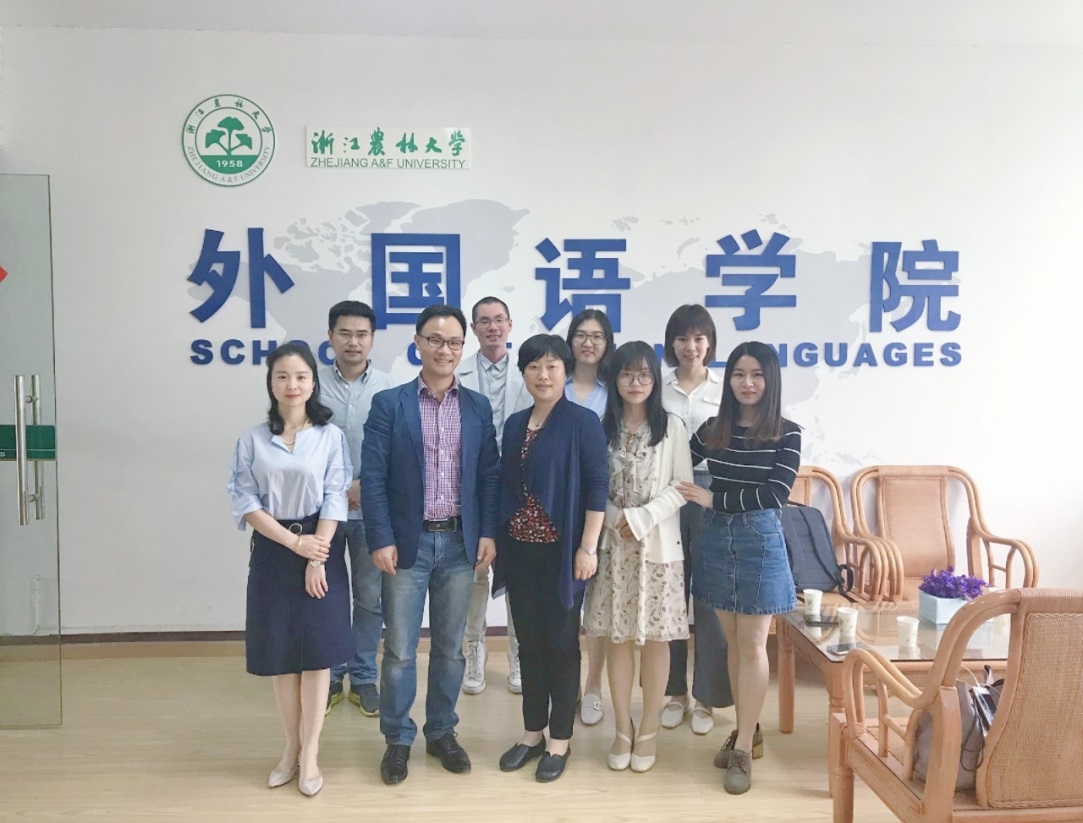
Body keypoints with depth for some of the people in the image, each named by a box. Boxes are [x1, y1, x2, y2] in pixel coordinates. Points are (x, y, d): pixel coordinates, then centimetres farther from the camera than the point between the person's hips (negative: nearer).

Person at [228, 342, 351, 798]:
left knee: (316, 650, 3)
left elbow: (335, 500, -6)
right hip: (272, 553, 1)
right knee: (279, 652, 9)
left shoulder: (330, 436, -2)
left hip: (321, 552, -1)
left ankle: (310, 754, 16)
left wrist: (315, 559, -13)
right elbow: (245, 503, -4)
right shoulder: (252, 439, 1)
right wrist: (294, 542, -12)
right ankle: (291, 746, 25)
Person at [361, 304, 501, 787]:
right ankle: (397, 739, 22)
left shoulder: (478, 408, 6)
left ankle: (442, 733, 29)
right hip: (407, 541, -2)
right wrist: (381, 540, -13)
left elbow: (489, 475, 6)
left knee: (450, 647, 12)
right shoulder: (388, 404, -2)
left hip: (459, 542, 3)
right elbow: (373, 477, -6)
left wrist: (487, 533, -1)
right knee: (400, 650, 5)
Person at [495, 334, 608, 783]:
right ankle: (533, 732, 26)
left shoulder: (583, 422, -8)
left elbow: (597, 486, -11)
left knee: (561, 642, 6)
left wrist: (588, 547, -15)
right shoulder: (515, 424, 9)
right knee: (529, 641, 13)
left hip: (561, 550, -5)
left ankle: (560, 739, 19)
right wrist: (496, 540, 10)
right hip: (521, 550, 5)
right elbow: (506, 486, 12)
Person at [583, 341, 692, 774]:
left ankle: (648, 730, 19)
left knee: (655, 637, 4)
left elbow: (682, 487, -5)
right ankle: (623, 729, 20)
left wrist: (643, 518, -14)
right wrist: (617, 518, -13)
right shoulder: (603, 427, 4)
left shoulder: (672, 427, -2)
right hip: (613, 545, 2)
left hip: (658, 545, -1)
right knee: (617, 637, 7)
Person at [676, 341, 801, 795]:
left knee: (752, 644, 2)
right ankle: (748, 731, 27)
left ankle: (743, 748, 9)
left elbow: (775, 494, -15)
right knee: (732, 641, 12)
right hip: (717, 540, 4)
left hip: (759, 541, -4)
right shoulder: (713, 428, 3)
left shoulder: (787, 433, -7)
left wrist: (713, 499, -14)